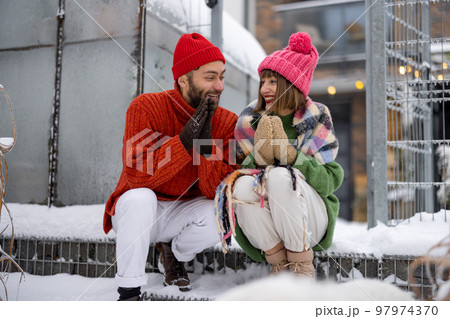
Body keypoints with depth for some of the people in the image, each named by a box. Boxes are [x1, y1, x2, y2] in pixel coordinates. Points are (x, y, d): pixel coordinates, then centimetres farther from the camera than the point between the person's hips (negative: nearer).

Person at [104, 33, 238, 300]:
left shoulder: (227, 122, -10)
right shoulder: (147, 107, -18)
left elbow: (217, 192, -17)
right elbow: (136, 176, -29)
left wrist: (206, 141, -31)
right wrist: (185, 139, -35)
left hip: (183, 214, 3)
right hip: (138, 210, -2)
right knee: (140, 197, -35)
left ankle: (175, 253, 8)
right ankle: (129, 290, -18)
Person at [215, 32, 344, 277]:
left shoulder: (317, 120, 1)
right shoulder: (249, 121, 5)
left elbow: (332, 179, -8)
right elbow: (237, 169, 0)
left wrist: (291, 157, -24)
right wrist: (258, 158, -22)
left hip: (310, 220, -1)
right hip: (261, 227, 2)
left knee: (279, 176, -30)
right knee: (242, 185, -28)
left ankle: (302, 264, -17)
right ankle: (279, 262, -15)